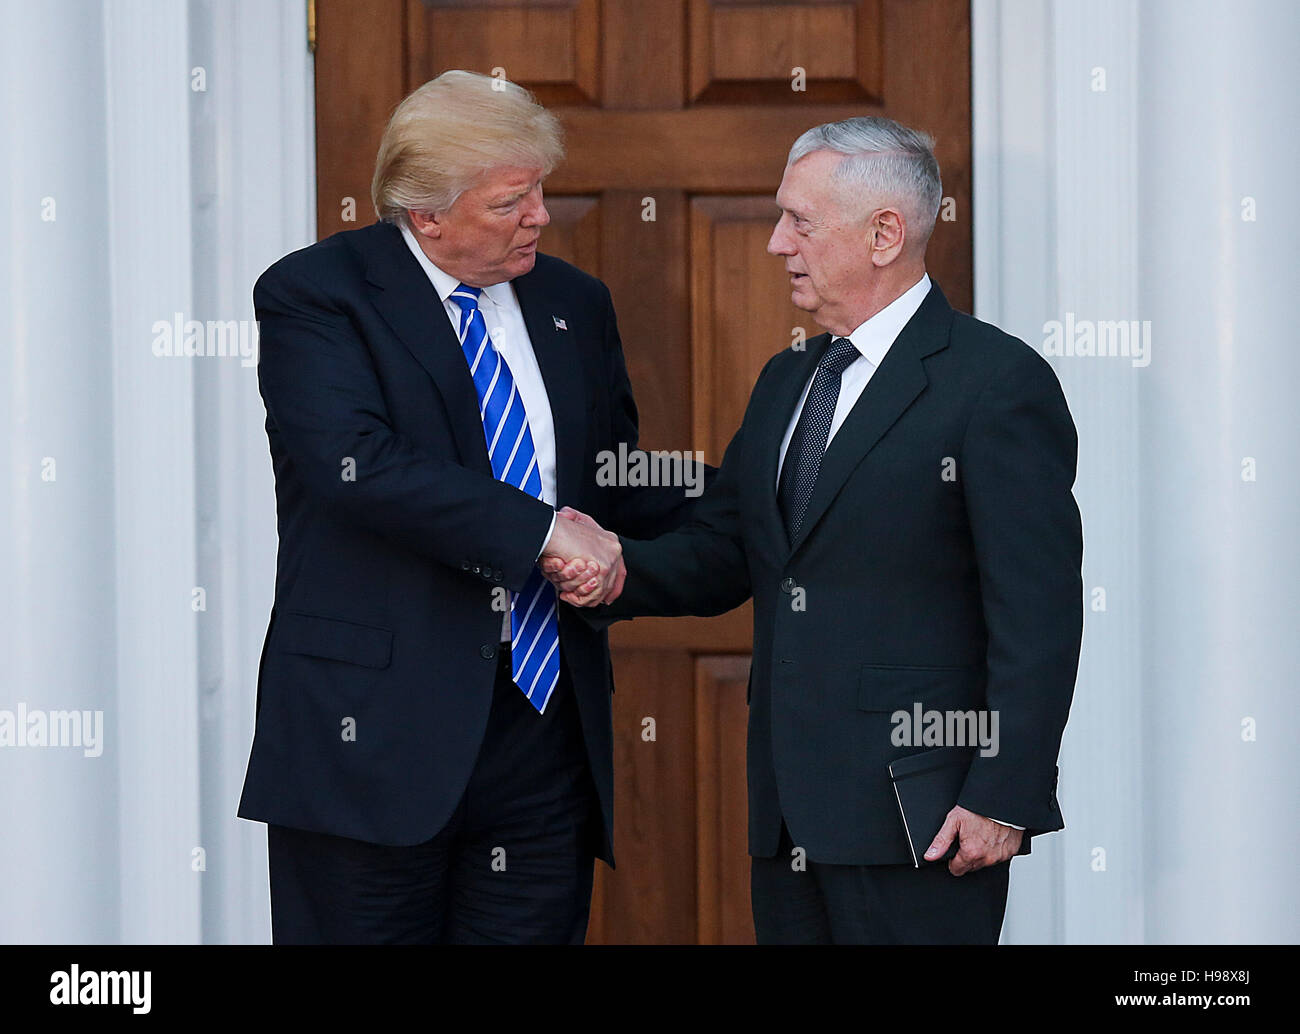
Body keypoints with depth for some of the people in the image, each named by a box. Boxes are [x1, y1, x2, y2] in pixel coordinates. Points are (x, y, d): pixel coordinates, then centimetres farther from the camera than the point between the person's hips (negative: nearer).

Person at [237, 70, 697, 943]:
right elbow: (357, 466, -20)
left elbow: (619, 488, 24)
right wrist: (542, 529, -21)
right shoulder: (314, 295, -4)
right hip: (376, 729, -5)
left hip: (546, 724, 5)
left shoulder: (574, 304, 15)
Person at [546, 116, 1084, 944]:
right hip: (790, 814, 8)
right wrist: (616, 567, -3)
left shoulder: (997, 382, -8)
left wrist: (1005, 797, -18)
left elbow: (1038, 613, -13)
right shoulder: (785, 384, 18)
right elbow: (722, 556, 18)